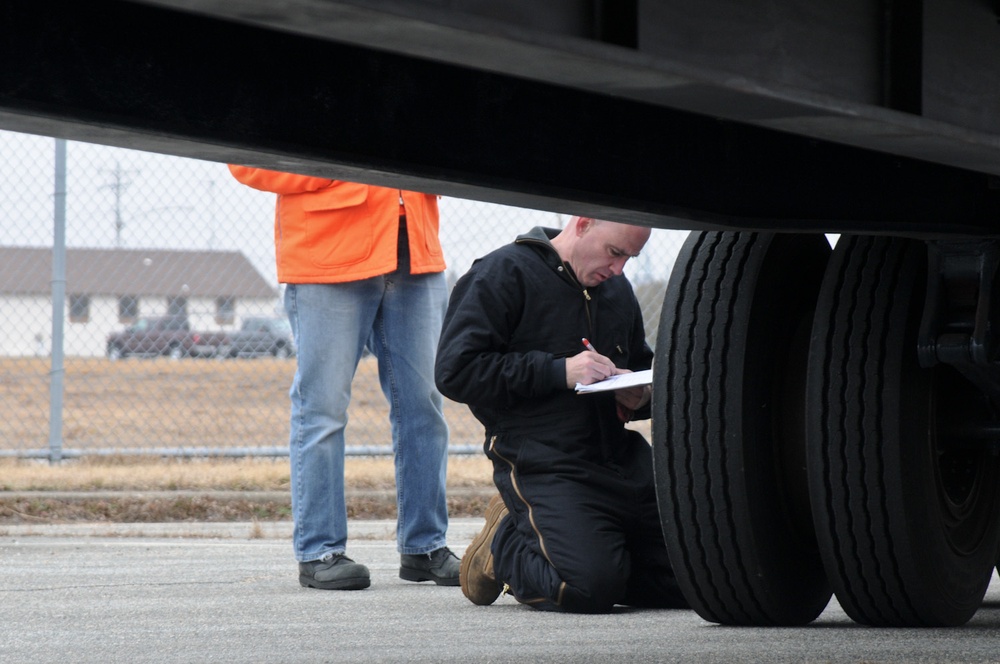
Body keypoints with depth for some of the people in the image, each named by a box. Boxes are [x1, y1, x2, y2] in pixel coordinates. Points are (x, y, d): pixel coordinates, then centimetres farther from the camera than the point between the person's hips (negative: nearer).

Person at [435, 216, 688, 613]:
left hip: (622, 458, 8)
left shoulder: (617, 289, 20)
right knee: (591, 588, -28)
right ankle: (507, 545, 5)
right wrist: (558, 371, -18)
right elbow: (455, 371, -14)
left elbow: (644, 367, 33)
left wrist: (638, 396, 6)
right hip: (545, 469, -8)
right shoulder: (503, 275, -4)